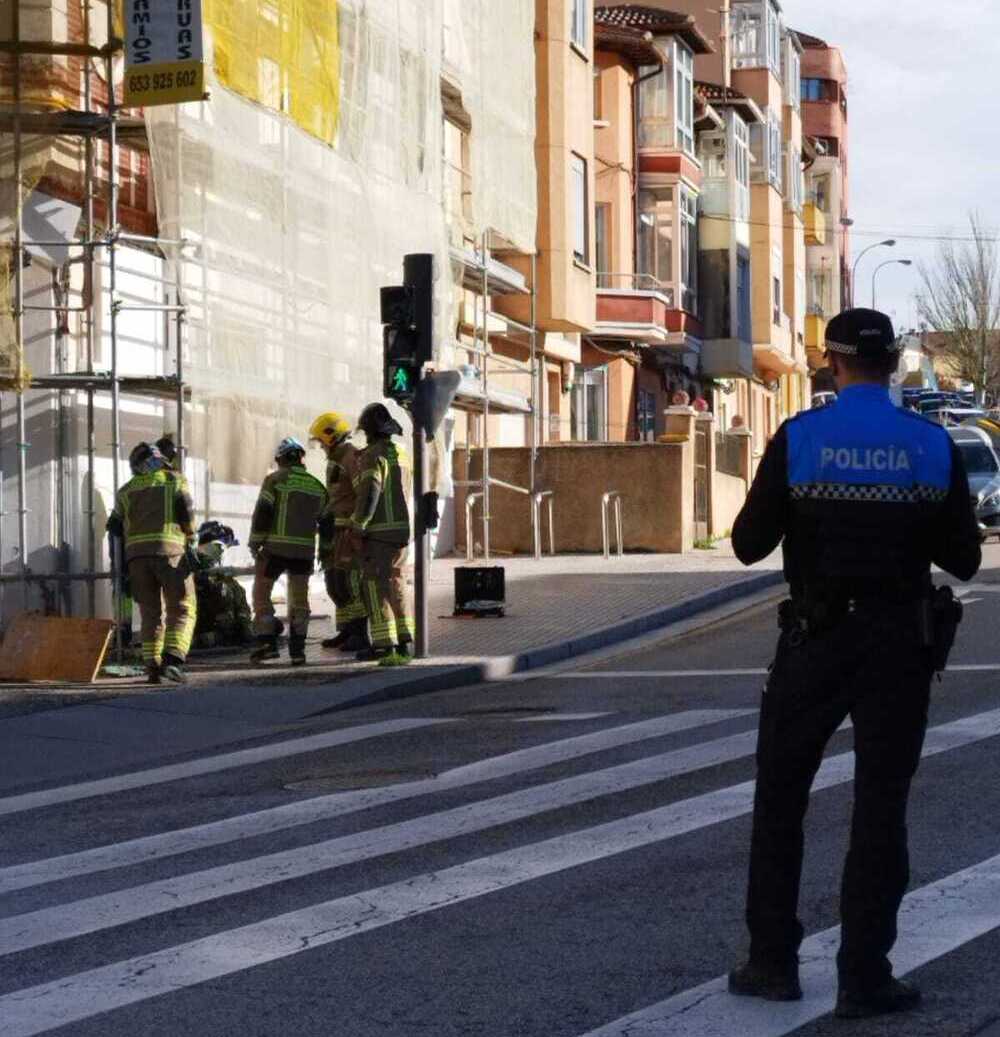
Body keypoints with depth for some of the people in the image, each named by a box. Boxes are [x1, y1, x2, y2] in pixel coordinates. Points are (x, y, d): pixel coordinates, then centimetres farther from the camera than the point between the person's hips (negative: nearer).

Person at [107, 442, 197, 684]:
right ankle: (173, 660, -19)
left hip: (136, 553, 3)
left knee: (150, 612, 12)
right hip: (169, 550, -3)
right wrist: (189, 534, 10)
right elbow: (185, 507, -5)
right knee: (182, 609, -1)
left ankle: (152, 666, 2)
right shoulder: (175, 480, 12)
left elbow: (114, 527, 13)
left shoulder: (127, 490, 20)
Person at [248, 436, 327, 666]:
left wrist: (254, 544, -5)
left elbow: (262, 513, -9)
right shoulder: (317, 487, 13)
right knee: (299, 599, 12)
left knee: (261, 594, 8)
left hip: (275, 548, -4)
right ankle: (297, 650, 7)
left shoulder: (275, 480, -2)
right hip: (304, 551, 4)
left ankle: (266, 642, -2)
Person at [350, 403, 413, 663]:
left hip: (380, 531, -8)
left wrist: (357, 529, -15)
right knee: (395, 583, 14)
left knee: (376, 585, -5)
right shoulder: (402, 454, 16)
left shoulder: (373, 455, -11)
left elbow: (369, 495, -20)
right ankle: (404, 641, 13)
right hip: (403, 529, 8)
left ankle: (383, 644, -10)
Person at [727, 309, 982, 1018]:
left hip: (816, 640, -1)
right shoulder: (933, 447, -3)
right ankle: (864, 976, 4)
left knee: (780, 800, 13)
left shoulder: (798, 439, -8)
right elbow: (964, 560, 2)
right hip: (900, 644, 1)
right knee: (880, 809, 5)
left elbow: (749, 545, -3)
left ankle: (774, 960, 14)